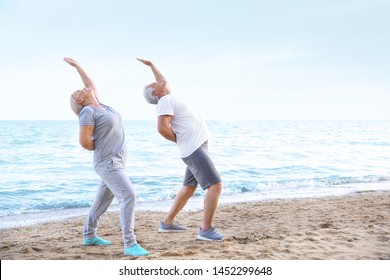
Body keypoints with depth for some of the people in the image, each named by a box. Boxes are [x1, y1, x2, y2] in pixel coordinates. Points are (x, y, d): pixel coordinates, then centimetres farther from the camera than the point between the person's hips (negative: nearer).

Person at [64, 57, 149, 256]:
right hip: (108, 164, -9)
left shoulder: (99, 106, 12)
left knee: (103, 200, 17)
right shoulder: (87, 112, -12)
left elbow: (92, 85, 28)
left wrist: (77, 66, 29)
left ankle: (89, 236, 32)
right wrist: (102, 150, 0)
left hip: (115, 162, 9)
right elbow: (84, 142, -17)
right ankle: (130, 244, -20)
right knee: (129, 197, -20)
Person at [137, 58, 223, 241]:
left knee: (189, 187, 17)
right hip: (193, 149, -10)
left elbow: (164, 82, 39)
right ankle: (206, 229, -14)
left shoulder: (168, 98, 17)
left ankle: (167, 222, 25)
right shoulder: (166, 101, -9)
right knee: (215, 185, -15)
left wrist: (151, 65, 38)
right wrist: (180, 140, -7)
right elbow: (162, 128, -21)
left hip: (197, 147, 10)